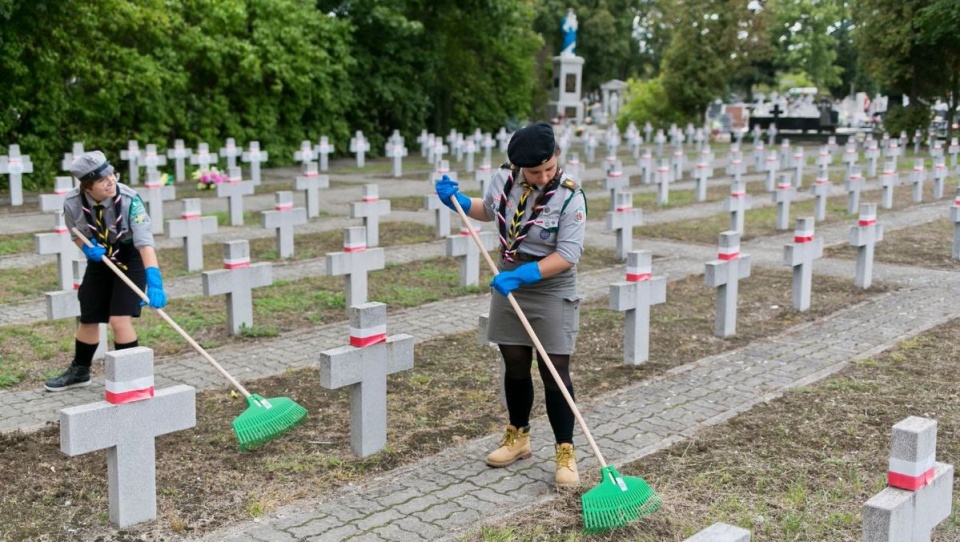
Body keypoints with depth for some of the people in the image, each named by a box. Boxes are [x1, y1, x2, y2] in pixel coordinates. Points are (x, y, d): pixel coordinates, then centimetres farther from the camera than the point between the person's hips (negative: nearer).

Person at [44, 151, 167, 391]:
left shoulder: (129, 199, -31)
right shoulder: (72, 203, -20)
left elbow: (145, 242, -38)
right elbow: (78, 234, 2)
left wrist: (154, 282, -48)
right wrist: (87, 248, -20)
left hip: (130, 259, -4)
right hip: (99, 260, 4)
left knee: (119, 319, -16)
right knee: (88, 318, 15)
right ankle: (79, 371, 37)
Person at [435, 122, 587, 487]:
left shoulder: (570, 198, -20)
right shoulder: (504, 178, -5)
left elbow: (568, 256, -23)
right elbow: (488, 211, 17)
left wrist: (522, 275, -31)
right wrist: (458, 201, 0)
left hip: (552, 292, -5)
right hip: (509, 286, 5)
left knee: (555, 372, -4)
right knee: (515, 366, 14)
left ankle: (565, 452, 9)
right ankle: (518, 437, 33)